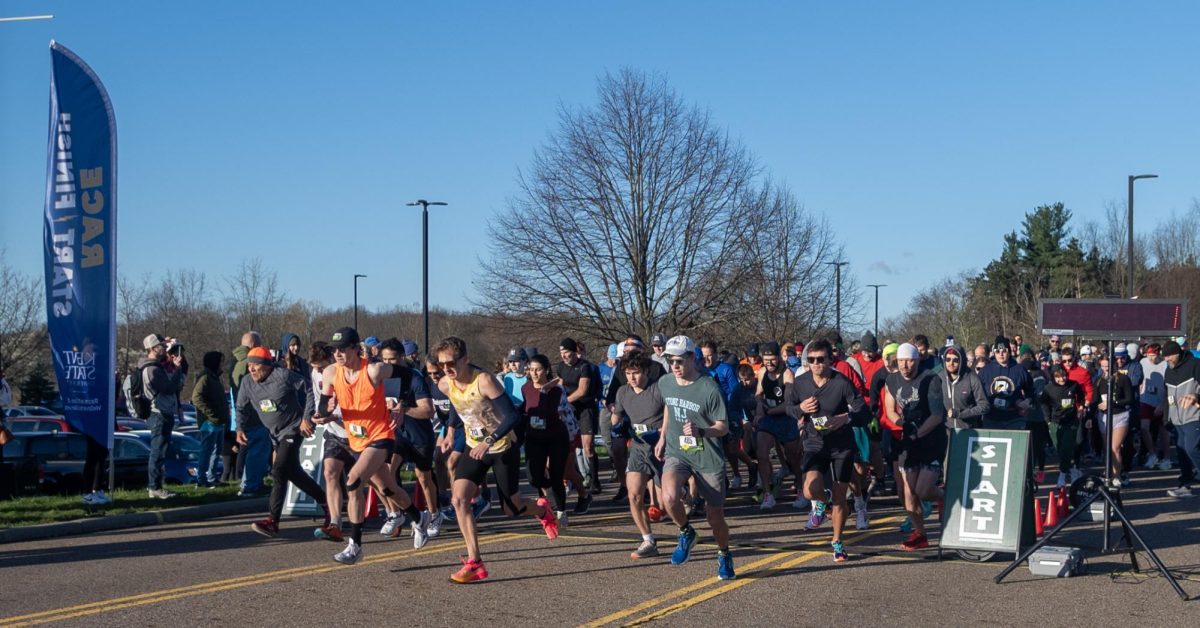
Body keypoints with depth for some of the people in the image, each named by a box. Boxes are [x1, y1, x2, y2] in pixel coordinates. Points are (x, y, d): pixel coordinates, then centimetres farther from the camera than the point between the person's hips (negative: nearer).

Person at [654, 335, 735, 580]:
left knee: (715, 518, 3)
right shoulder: (665, 383, 1)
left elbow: (723, 427, -11)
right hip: (676, 453, 3)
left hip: (708, 458, -3)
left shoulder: (709, 388, -15)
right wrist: (663, 438, 21)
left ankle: (724, 555, 34)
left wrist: (701, 431, -29)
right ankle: (686, 533, 3)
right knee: (669, 498, -28)